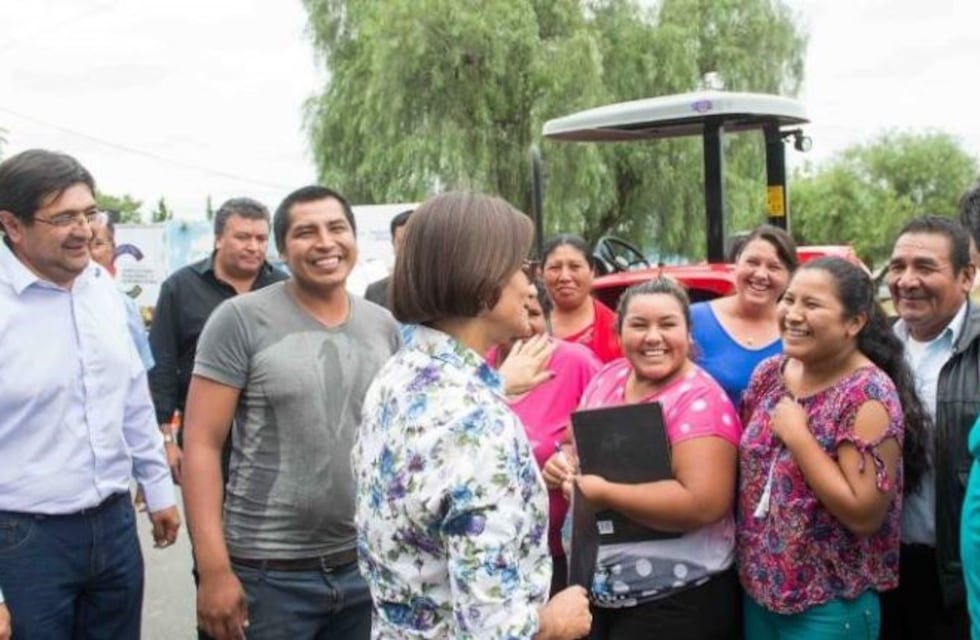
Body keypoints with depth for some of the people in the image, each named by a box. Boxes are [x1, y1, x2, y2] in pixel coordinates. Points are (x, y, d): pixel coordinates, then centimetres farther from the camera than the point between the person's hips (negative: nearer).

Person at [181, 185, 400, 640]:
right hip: (270, 571, -4)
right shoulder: (241, 320, -7)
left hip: (368, 564, 4)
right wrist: (214, 569, -15)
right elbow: (202, 444, -10)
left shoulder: (384, 326, 7)